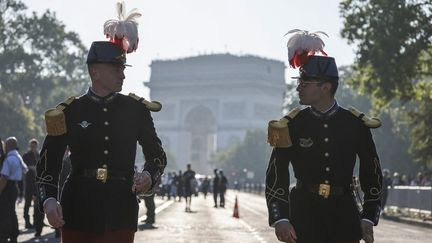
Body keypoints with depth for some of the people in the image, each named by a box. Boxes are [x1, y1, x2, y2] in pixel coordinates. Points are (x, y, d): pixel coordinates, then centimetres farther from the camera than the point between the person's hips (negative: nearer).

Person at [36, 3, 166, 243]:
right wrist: (49, 199, -14)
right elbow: (48, 164, 2)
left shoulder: (135, 109, 6)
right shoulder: (68, 113, 1)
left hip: (121, 215, 1)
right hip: (78, 214, -1)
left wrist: (149, 175, -7)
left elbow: (157, 154, 15)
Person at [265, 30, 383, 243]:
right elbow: (276, 175, -2)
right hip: (304, 213, -1)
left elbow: (372, 173, 7)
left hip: (344, 214, 1)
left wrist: (368, 219, 0)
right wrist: (280, 219, -13)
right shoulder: (291, 125, -1)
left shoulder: (355, 124, 1)